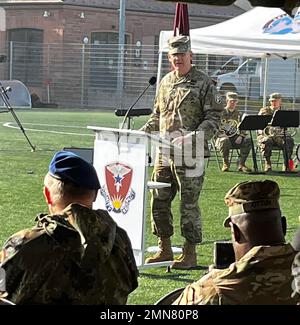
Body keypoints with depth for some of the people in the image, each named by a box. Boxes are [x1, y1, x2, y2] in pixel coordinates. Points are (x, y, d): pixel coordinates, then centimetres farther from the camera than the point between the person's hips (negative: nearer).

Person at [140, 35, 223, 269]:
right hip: (164, 153, 6)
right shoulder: (165, 82, 15)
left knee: (189, 204, -2)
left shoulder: (204, 83, -4)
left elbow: (214, 118, -8)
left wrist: (196, 136, -22)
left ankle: (190, 254, 6)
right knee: (159, 202, 9)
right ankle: (165, 249, 21)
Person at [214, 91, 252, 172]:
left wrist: (240, 136, -8)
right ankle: (225, 164, -21)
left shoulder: (237, 114, 15)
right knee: (225, 141, -39)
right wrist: (222, 134, -22)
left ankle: (241, 164, -17)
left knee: (247, 141, -23)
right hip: (223, 136, -4)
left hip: (235, 137, 4)